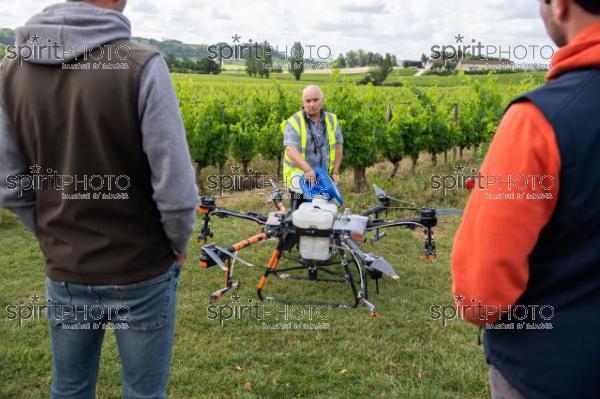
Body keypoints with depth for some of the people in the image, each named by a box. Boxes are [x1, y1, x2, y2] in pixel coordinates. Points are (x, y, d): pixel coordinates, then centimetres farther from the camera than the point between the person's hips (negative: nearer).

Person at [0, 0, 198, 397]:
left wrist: (55, 237, 14)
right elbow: (175, 187, -20)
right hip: (141, 272, -4)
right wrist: (179, 244, -1)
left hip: (64, 272, 4)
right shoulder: (141, 65, -20)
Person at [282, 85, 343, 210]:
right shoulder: (294, 122, -7)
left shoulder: (331, 120, 9)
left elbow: (338, 146, 13)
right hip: (300, 181, -4)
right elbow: (291, 150, -21)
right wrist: (307, 169, -36)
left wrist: (335, 172, 4)